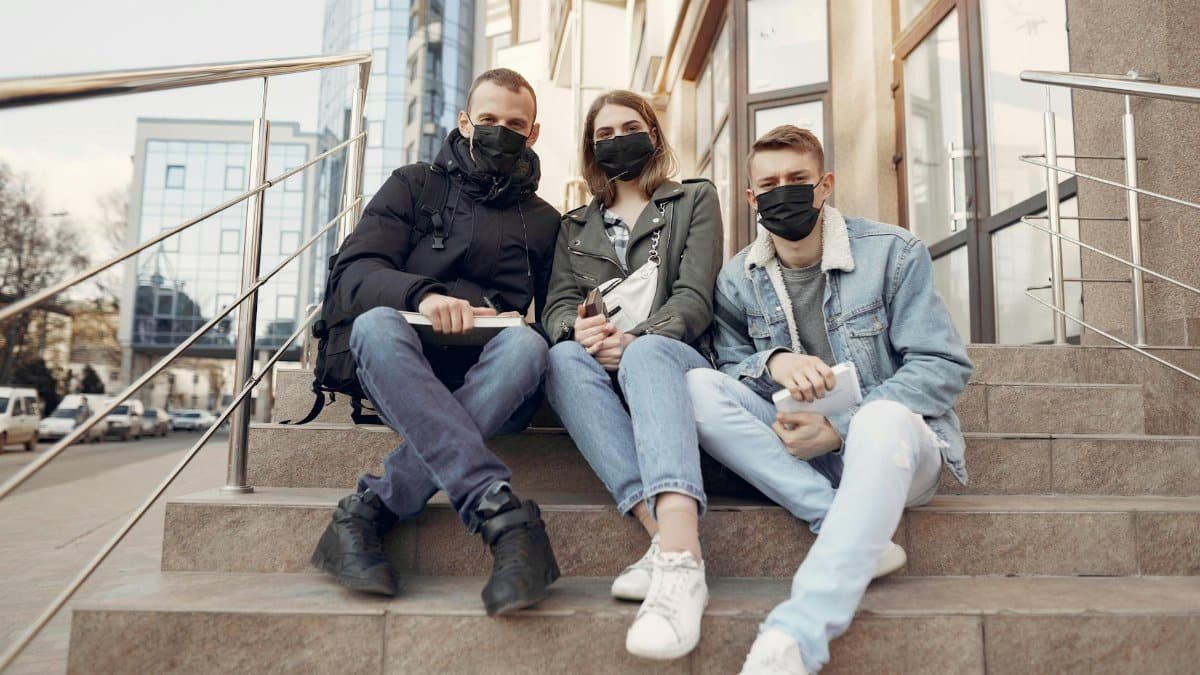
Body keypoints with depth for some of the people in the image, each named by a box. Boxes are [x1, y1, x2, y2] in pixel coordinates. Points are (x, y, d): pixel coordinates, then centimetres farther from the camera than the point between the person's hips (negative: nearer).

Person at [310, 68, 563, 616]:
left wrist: (513, 321, -9)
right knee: (377, 324, -33)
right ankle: (501, 510, -45)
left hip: (488, 383, 1)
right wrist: (421, 294, -19)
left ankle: (371, 509, -36)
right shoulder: (413, 186, 18)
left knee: (525, 345, -33)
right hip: (399, 371, 0)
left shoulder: (544, 222, 23)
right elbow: (352, 273, 2)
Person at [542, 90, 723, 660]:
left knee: (647, 355, -38)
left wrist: (636, 340, -19)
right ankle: (668, 540, -46)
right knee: (563, 358, -34)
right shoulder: (575, 225, 25)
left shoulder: (695, 200, 17)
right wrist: (578, 329, -16)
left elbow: (694, 297, 1)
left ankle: (678, 558, -56)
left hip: (671, 356, -2)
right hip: (600, 366, 2)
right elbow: (559, 304, 10)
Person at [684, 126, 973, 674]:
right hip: (794, 446, 3)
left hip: (894, 444, -3)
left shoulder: (892, 252, -4)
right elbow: (730, 366, 3)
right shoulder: (737, 280, 4)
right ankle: (858, 536, -29)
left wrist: (838, 428, -19)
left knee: (882, 417, -39)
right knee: (698, 386, -20)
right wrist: (773, 362, -22)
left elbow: (945, 366, -8)